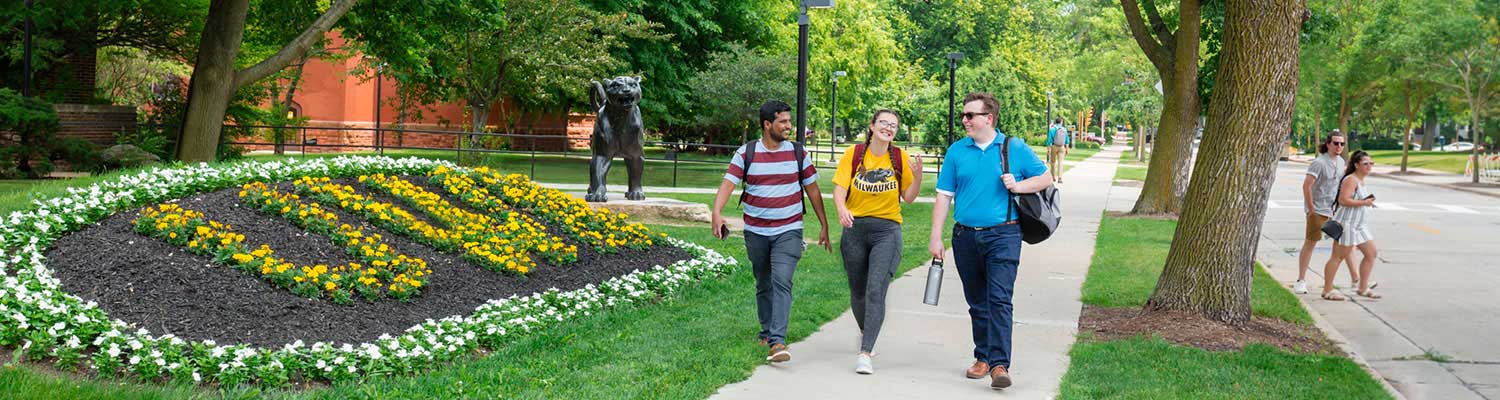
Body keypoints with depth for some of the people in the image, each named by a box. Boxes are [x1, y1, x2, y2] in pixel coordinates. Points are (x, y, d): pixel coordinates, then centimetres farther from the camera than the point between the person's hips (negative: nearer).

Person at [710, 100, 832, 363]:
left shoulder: (798, 153, 1)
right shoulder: (746, 153, -1)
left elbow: (812, 190, 8)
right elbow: (728, 183, -11)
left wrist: (824, 226, 9)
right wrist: (717, 212, -28)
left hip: (789, 231, -1)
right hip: (756, 232, 2)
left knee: (781, 282, -17)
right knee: (763, 285, 14)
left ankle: (778, 341, -22)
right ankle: (767, 332, 32)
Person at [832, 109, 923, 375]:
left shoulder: (900, 158, 1)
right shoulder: (854, 155, 0)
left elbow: (908, 198, 4)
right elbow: (839, 189, -6)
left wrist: (917, 175, -13)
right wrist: (842, 210, -26)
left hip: (887, 230, -2)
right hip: (855, 227, 2)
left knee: (876, 290, -15)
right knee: (857, 290, 14)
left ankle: (865, 353, -17)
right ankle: (865, 331, 44)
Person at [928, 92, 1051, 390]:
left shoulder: (1016, 148, 3)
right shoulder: (957, 151, 8)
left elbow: (1045, 178, 10)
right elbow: (944, 196, 7)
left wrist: (1017, 186, -9)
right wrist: (935, 237, 2)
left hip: (1002, 234, -3)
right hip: (966, 237, 3)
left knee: (999, 299, -13)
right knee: (977, 303, 12)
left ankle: (1000, 364, -16)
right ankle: (983, 357, 24)